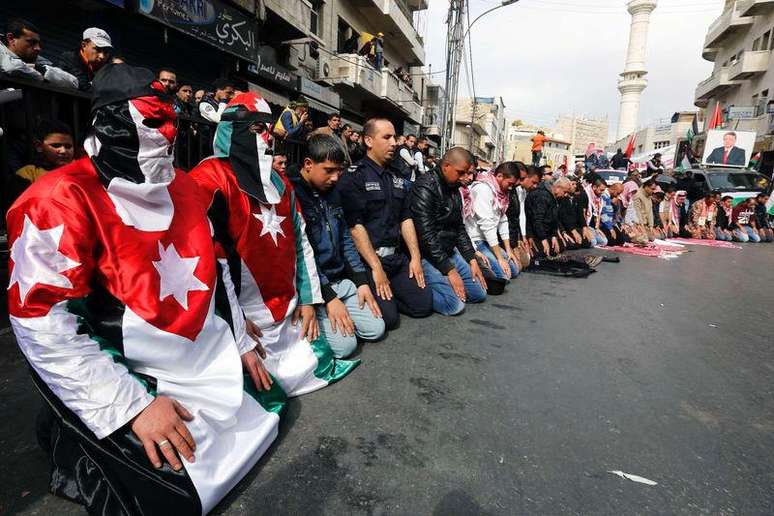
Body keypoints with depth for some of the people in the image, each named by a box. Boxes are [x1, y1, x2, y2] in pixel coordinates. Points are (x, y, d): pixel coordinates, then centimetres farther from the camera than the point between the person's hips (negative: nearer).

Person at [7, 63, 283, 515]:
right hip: (131, 377, -6)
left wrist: (241, 341, 10)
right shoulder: (62, 199, -18)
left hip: (208, 356, 7)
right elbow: (42, 324, -21)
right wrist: (133, 406, -23)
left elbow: (214, 269, 10)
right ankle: (76, 443, 15)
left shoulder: (181, 185, 5)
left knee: (266, 411, 14)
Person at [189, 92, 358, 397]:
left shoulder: (279, 182, 13)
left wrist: (308, 300, 8)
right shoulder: (209, 179, -12)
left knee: (309, 368, 10)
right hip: (242, 317, -7)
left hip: (288, 313, 7)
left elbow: (300, 242, 12)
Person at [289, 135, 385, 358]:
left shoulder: (331, 191, 10)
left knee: (376, 329, 2)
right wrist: (329, 297, -18)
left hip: (341, 281, 8)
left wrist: (361, 281, 7)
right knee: (344, 344, -17)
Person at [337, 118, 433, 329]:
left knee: (424, 305, 0)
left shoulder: (397, 176, 14)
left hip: (397, 257, 7)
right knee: (388, 318, -17)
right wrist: (376, 267, -17)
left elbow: (406, 218, 14)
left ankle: (385, 296, 19)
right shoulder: (353, 176, -9)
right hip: (367, 258, -7)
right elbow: (355, 226, -15)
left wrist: (416, 257, 7)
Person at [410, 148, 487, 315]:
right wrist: (450, 270, -20)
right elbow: (426, 235, -24)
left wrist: (472, 260, 9)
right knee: (454, 304, -22)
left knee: (479, 293, 9)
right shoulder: (426, 188, -18)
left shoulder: (454, 190, 11)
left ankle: (432, 285, 16)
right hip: (427, 256, -9)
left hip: (449, 251, 9)